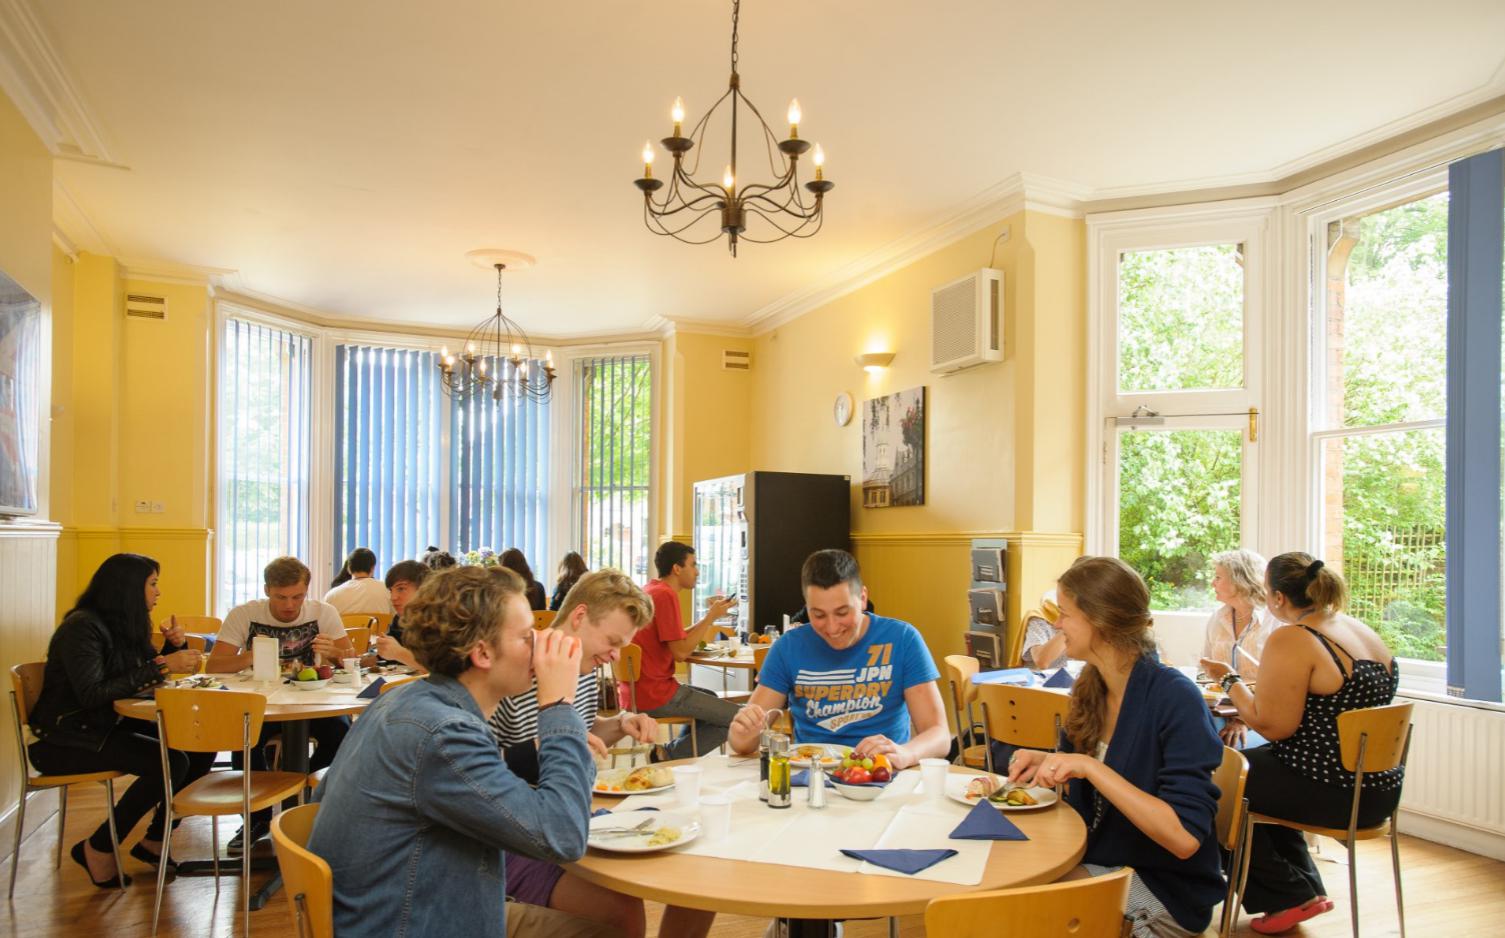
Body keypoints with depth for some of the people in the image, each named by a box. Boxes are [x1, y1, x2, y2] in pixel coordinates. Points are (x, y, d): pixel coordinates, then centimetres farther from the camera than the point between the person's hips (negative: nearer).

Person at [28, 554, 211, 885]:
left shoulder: (125, 625, 9)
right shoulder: (82, 626, -17)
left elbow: (147, 676, 16)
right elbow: (92, 694, -27)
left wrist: (175, 647, -4)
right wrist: (161, 666, -28)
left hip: (110, 726, 9)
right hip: (67, 739, -8)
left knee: (202, 747, -9)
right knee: (172, 763, -26)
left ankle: (154, 839, 7)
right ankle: (98, 849, -7)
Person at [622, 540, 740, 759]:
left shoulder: (650, 590, 15)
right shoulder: (666, 595, -16)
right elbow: (680, 652, -19)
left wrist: (710, 615, 12)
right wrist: (711, 617, -10)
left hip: (637, 690, 10)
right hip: (654, 695, -10)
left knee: (712, 699, 29)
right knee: (738, 717, -9)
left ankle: (670, 754, 16)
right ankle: (670, 758, -3)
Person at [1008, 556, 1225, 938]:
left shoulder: (1174, 698, -21)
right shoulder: (1090, 687, 0)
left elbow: (1185, 838, -27)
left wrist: (1090, 767, -30)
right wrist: (1049, 764, -3)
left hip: (1162, 889, -6)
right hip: (1093, 863, 6)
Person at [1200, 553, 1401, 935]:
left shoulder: (1290, 640, -20)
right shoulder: (1365, 632, 8)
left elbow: (1273, 727, -20)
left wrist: (1229, 679, -7)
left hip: (1332, 792, -9)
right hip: (1380, 790, 9)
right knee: (1252, 764, 27)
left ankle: (1289, 895, 18)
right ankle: (1306, 886, 29)